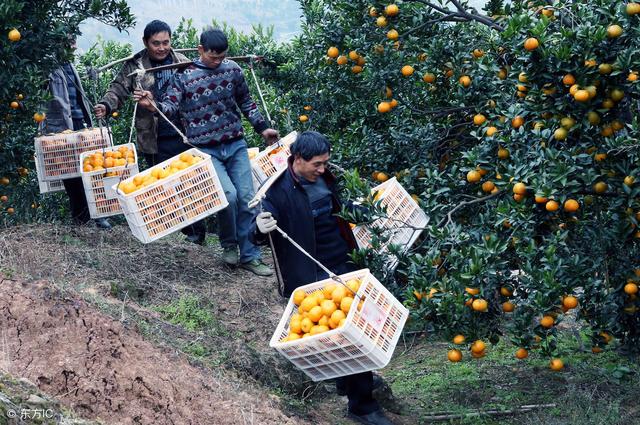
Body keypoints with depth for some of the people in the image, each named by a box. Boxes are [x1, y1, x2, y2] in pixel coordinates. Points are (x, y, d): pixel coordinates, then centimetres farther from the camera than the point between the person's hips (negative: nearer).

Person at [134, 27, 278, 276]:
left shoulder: (232, 69, 4)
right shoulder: (184, 76, -5)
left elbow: (245, 102, 15)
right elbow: (171, 106, -9)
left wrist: (262, 128, 14)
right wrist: (154, 106, -30)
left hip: (235, 145, 4)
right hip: (205, 150, -3)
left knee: (247, 199, -1)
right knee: (228, 194, -20)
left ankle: (249, 256, 10)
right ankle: (229, 245, 6)